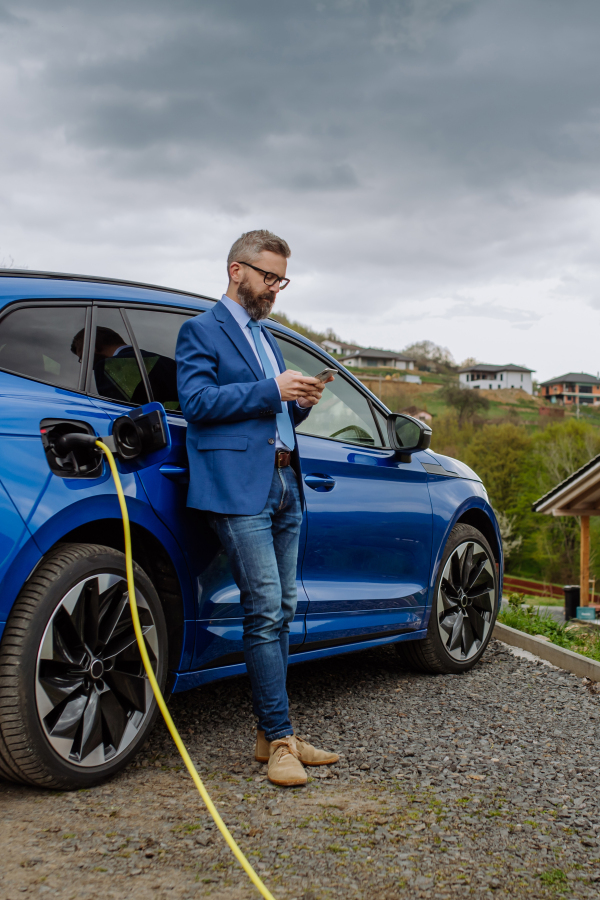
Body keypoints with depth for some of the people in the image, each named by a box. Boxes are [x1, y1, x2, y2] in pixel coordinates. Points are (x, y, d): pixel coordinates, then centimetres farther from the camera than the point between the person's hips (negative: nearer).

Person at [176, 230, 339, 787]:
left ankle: (272, 735, 14)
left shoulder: (265, 337, 27)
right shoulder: (201, 331, 3)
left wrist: (301, 402, 7)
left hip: (283, 485, 8)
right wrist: (271, 391, -13)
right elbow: (197, 401, -11)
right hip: (239, 487, -8)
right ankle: (279, 740, -5)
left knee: (280, 611, 7)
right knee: (266, 610, -11)